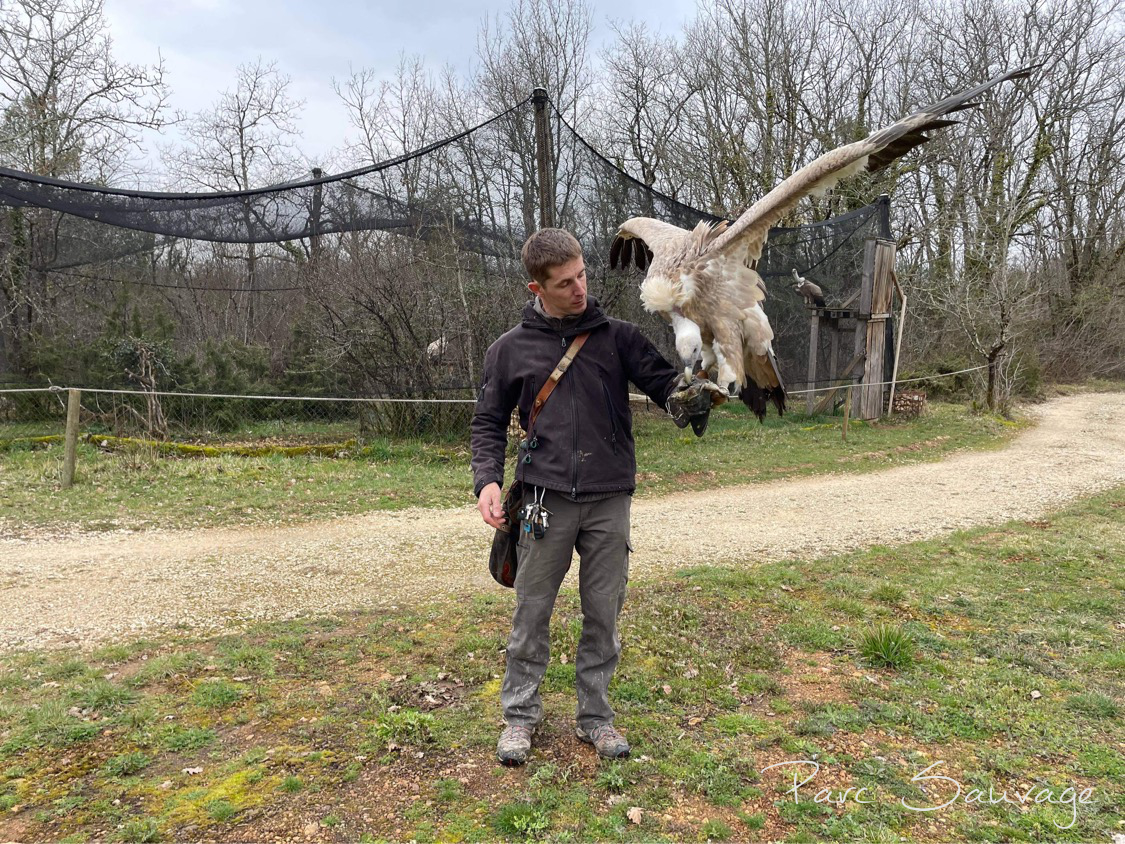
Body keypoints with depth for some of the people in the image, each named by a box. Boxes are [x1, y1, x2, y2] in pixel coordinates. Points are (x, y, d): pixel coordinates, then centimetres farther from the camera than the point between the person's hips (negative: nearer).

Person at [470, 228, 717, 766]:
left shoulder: (617, 336, 6)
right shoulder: (510, 350, 5)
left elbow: (664, 382, -2)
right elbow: (488, 423, 9)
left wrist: (692, 392, -27)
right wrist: (487, 480, -8)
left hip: (610, 501, 1)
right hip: (546, 501, -1)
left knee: (603, 615, 10)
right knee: (531, 613, 8)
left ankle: (594, 715, 27)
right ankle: (520, 714, 26)